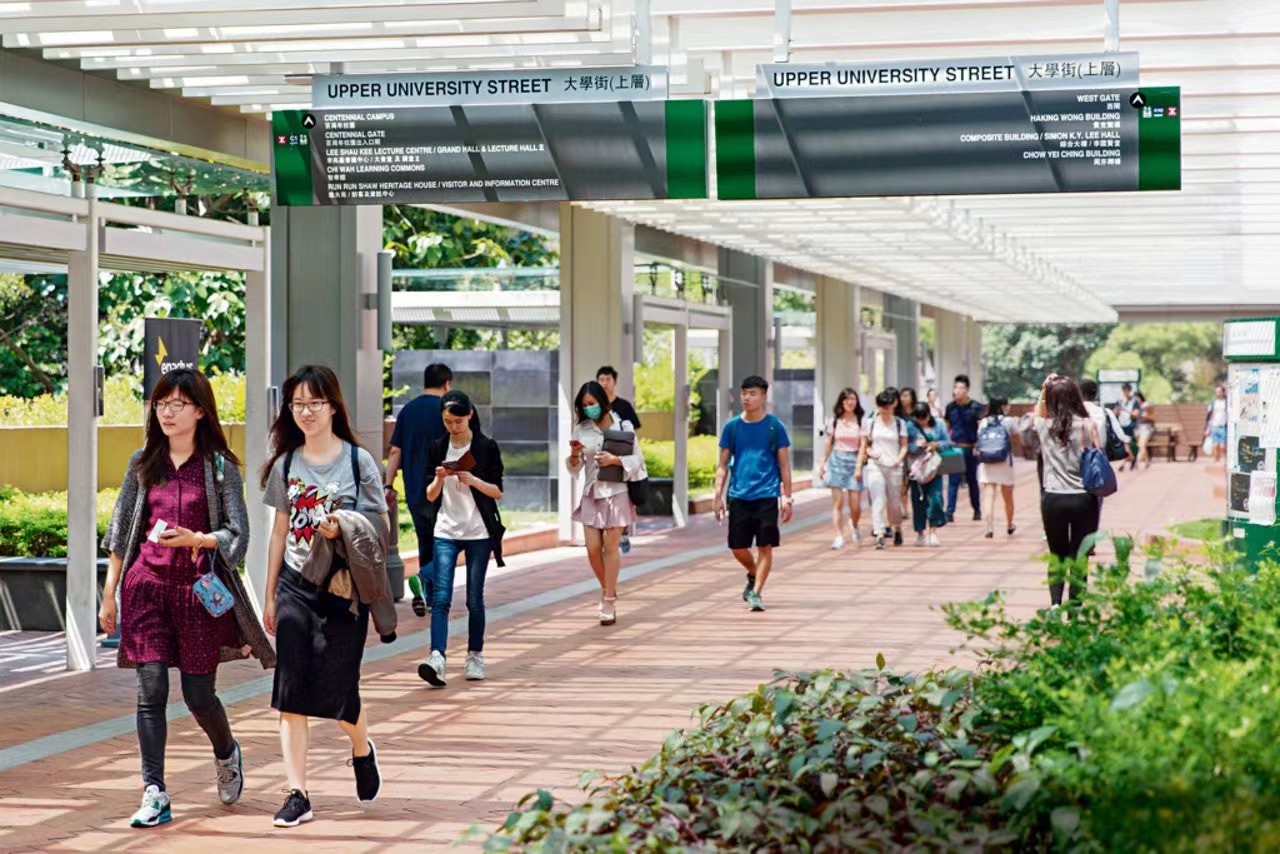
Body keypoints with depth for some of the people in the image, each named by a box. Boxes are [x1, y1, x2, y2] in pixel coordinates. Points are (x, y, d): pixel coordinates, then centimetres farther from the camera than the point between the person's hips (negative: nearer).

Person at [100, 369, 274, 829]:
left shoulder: (220, 466, 1)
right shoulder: (142, 463, 9)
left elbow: (237, 533, -3)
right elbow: (120, 531, 13)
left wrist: (195, 539, -21)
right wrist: (109, 594, 11)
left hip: (199, 588, -2)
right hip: (146, 585, 2)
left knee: (198, 695, 3)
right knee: (151, 691, -7)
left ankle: (226, 753, 35)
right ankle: (154, 795, -3)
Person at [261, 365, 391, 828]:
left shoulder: (358, 460, -3)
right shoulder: (285, 464, 7)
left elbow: (380, 527, -1)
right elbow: (280, 531, 14)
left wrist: (342, 529, -21)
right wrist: (270, 595, 15)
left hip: (344, 590, -3)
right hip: (295, 587, 3)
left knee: (338, 691, 1)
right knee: (292, 693, -4)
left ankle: (362, 749, 35)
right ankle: (297, 795, -1)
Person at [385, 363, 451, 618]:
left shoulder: (407, 410, 9)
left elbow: (395, 451, 8)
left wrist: (388, 484, 10)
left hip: (414, 492, 6)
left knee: (426, 544, 16)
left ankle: (427, 596, 16)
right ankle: (424, 578, -22)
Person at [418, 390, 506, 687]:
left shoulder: (487, 447, -1)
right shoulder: (438, 448, 6)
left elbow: (498, 492, -1)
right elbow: (430, 495, 8)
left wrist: (472, 479, -17)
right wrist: (439, 480, -13)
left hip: (478, 533, -1)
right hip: (445, 532, 1)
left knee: (474, 599, 4)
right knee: (441, 597, -12)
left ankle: (475, 657, 18)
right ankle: (437, 658, -24)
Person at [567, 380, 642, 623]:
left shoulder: (623, 426, -3)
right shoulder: (581, 430, 3)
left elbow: (636, 460, -1)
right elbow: (575, 468, 4)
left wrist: (615, 460, -16)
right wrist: (574, 455, -16)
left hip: (616, 492, -3)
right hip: (592, 494, 3)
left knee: (611, 546, -2)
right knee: (593, 548, 0)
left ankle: (609, 601, 4)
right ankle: (607, 590, 24)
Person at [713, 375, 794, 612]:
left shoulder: (775, 426, 0)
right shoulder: (732, 426, 6)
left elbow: (784, 465, 3)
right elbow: (723, 464, 9)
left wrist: (787, 498, -1)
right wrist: (718, 496, 2)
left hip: (766, 495, -2)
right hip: (738, 495, 2)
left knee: (765, 546, -4)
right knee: (737, 547, 5)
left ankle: (756, 592, 3)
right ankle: (754, 575, 32)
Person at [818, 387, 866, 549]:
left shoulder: (860, 421, 2)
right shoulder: (835, 420, 7)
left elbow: (863, 445, -1)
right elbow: (829, 444, 13)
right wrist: (823, 464, 12)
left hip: (854, 461, -1)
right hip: (837, 461, 1)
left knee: (855, 505, -1)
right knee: (838, 502, -5)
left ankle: (854, 526, 30)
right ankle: (839, 537, -3)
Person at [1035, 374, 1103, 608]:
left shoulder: (1045, 426, -2)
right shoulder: (1087, 425, -7)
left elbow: (1038, 413, 22)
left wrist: (1044, 390, 12)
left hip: (1053, 499, 1)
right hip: (1083, 498, -1)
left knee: (1057, 554, 15)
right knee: (1079, 555, 6)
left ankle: (1055, 604, -1)